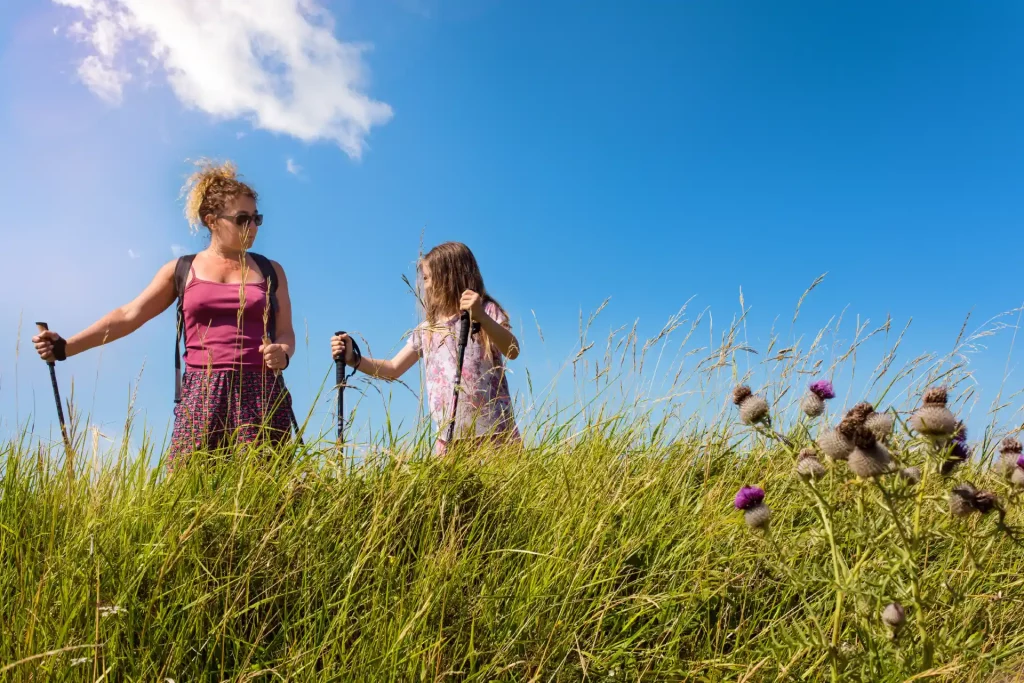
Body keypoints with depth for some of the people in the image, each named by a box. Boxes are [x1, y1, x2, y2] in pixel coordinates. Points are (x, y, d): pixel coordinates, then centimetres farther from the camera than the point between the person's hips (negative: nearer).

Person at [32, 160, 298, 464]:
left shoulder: (270, 270, 13)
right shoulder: (181, 270, 12)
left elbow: (285, 332, 11)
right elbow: (128, 315, 10)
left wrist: (282, 353, -12)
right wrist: (65, 346, 2)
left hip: (260, 395, 0)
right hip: (201, 396, 0)